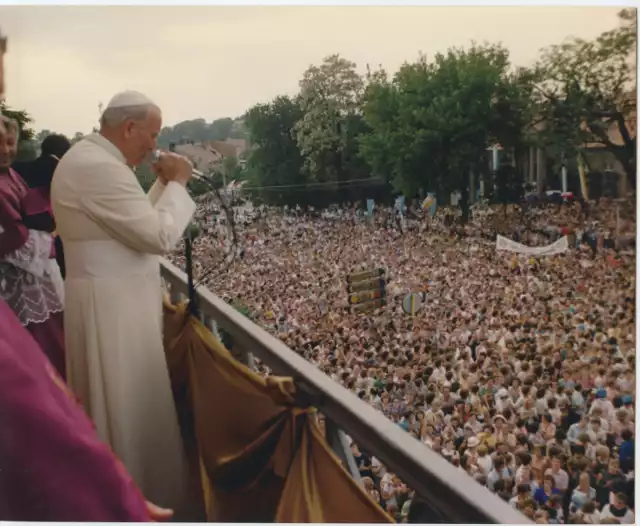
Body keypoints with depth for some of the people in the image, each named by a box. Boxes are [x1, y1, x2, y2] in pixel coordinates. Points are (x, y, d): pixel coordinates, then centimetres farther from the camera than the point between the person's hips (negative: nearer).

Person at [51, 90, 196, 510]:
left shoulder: (92, 158, 11)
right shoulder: (98, 167, -23)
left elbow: (136, 221, 17)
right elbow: (160, 236, -24)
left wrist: (163, 184, 7)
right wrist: (177, 184, -11)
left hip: (114, 298, 11)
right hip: (113, 304, -11)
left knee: (122, 402, 20)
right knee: (129, 406, 2)